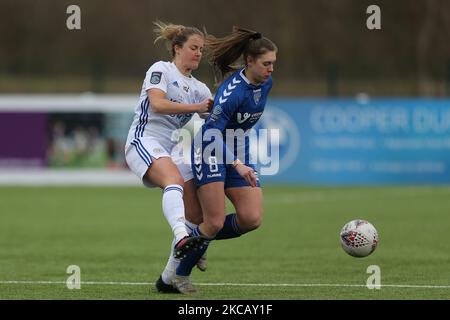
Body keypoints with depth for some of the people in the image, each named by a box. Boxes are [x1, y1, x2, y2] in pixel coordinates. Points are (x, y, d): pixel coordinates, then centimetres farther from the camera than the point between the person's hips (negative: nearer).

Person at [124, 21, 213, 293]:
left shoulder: (199, 88, 23)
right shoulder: (161, 70, 3)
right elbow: (157, 104, -15)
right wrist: (196, 107, -16)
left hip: (172, 150, 8)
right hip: (144, 141, -7)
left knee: (197, 215, -5)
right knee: (175, 180, -38)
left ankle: (170, 277, 3)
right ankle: (181, 239, -61)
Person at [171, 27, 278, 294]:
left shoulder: (266, 83, -1)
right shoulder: (233, 90, -26)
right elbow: (213, 130, -29)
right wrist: (237, 165, -38)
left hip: (239, 154, 7)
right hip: (212, 152, -7)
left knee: (252, 218, -8)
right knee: (215, 223, -11)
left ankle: (201, 239, 15)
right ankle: (181, 275, 9)